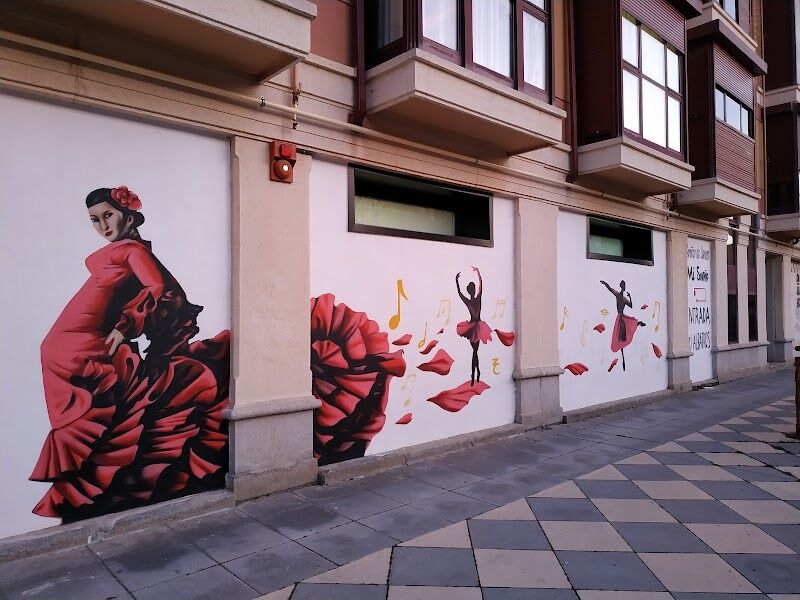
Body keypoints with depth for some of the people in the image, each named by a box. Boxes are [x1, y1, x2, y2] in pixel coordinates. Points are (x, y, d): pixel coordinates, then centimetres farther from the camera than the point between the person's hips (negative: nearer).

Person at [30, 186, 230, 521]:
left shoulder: (133, 248, -5)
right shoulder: (117, 249, 19)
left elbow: (158, 287, -20)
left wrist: (124, 327, -22)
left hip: (83, 338, -8)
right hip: (67, 340, 8)